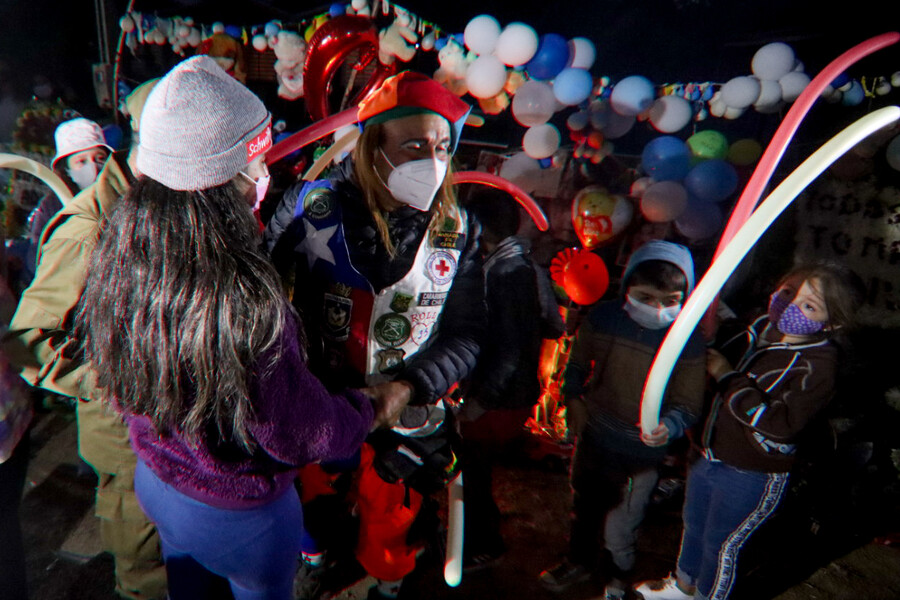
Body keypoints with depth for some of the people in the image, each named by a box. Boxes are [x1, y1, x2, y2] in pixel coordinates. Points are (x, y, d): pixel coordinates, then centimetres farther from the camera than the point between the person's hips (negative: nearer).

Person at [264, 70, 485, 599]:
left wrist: (407, 386, -24)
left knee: (391, 517, 25)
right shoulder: (314, 207, -18)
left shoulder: (458, 231, -13)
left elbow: (463, 335, -9)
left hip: (408, 416, 1)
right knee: (311, 497, 29)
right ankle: (314, 556, 65)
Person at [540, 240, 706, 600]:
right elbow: (577, 363, 7)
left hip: (641, 453, -3)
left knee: (619, 528, 12)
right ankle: (580, 561, 56)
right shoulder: (602, 318, -11)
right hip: (594, 435, 4)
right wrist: (573, 400, 0)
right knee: (583, 506, 26)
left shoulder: (688, 343, -19)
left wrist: (667, 428, -33)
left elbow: (687, 405, -14)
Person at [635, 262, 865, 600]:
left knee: (720, 543, 15)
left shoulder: (819, 365, -24)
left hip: (751, 479, -7)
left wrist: (728, 376, -29)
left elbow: (780, 424, -33)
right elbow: (724, 351, 16)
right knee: (693, 525, 27)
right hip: (709, 457, 7)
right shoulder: (762, 328, -5)